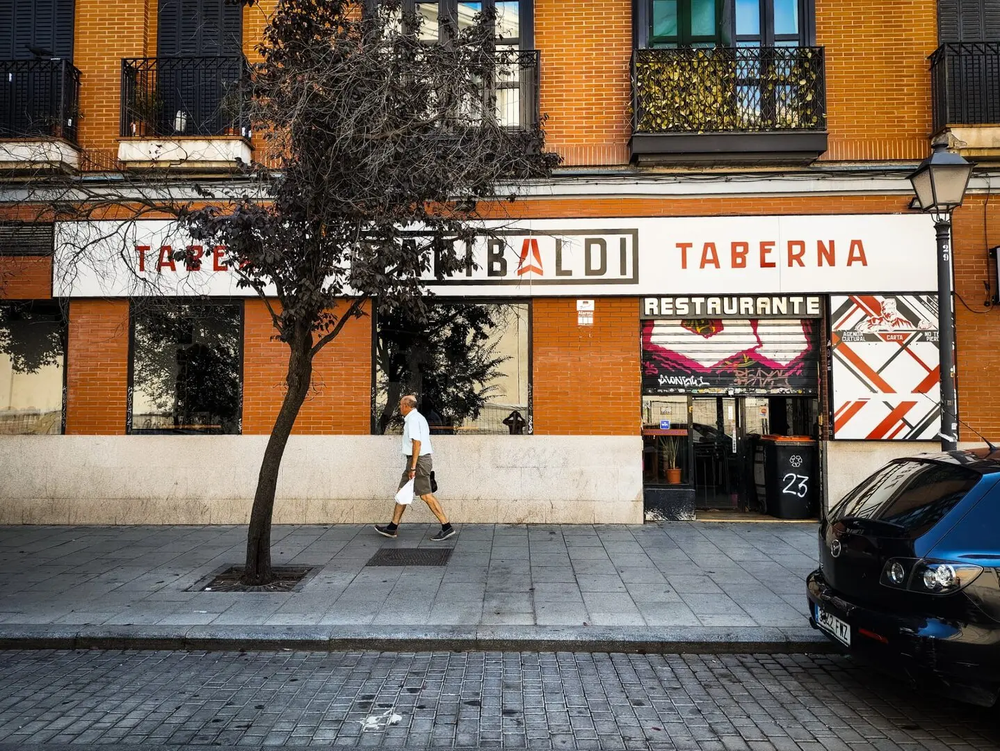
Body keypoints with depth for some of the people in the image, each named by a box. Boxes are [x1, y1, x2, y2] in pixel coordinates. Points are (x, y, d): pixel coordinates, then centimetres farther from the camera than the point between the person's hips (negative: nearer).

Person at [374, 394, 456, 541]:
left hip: (418, 460, -10)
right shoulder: (419, 417, 18)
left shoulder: (412, 419, -14)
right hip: (423, 459, 10)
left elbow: (417, 442, -22)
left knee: (426, 495, -8)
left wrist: (413, 467, -24)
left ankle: (447, 527, -6)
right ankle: (392, 527, 19)